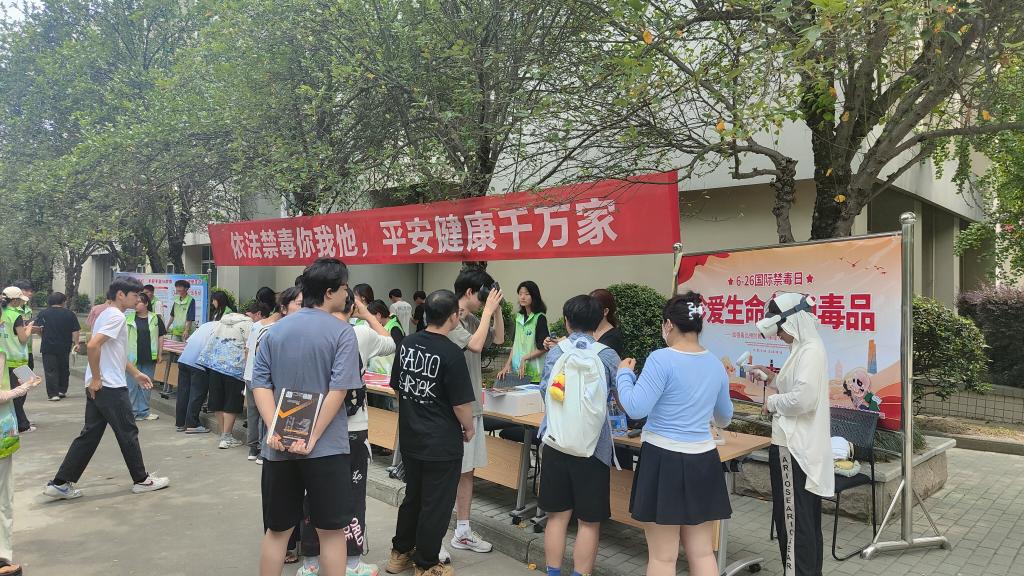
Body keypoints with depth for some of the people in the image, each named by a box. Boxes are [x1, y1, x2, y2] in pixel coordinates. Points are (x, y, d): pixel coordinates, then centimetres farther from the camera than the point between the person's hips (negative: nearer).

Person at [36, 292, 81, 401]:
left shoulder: (43, 314, -1)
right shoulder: (70, 314, 0)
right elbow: (75, 331, -4)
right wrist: (76, 343, 2)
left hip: (48, 347, -1)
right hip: (64, 347, 1)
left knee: (50, 371, 0)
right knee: (64, 369, 16)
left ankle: (53, 394, -5)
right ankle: (62, 391, 23)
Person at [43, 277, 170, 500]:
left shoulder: (107, 314, 17)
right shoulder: (116, 316, -15)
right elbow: (93, 345, -27)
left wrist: (136, 373, 26)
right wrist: (96, 378, -19)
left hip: (98, 387, 10)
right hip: (110, 387, -10)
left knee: (90, 435, 12)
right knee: (128, 433, 2)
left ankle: (61, 483, 13)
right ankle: (141, 480, 13)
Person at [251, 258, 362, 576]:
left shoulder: (276, 330, 7)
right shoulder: (342, 333, -8)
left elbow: (260, 384, 0)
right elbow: (338, 390, -17)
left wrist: (274, 430, -7)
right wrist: (313, 438, -15)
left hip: (279, 447, 5)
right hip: (326, 447, -4)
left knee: (277, 529, 17)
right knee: (331, 531, 8)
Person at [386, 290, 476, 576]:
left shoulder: (407, 344, -1)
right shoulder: (451, 353, -21)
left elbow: (397, 388, 9)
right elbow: (461, 403, -18)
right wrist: (469, 428, 0)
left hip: (410, 437, 7)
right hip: (441, 443, -7)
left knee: (412, 497, 23)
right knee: (435, 505, 9)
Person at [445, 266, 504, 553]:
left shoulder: (472, 319, 10)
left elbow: (498, 338, 18)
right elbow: (475, 345, -25)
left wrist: (496, 309, 5)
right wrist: (487, 310, -16)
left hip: (472, 406, 9)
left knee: (467, 470, 15)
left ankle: (463, 531, 26)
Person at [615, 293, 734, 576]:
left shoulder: (662, 359, -14)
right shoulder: (716, 364, 7)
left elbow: (636, 408, -18)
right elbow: (724, 417, 21)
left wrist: (624, 374, -1)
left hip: (665, 460, -6)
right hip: (703, 462, 6)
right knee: (702, 552, 14)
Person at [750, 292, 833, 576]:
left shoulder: (810, 351, -18)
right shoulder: (805, 348, 13)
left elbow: (804, 399, -27)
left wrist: (773, 401, -11)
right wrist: (773, 378, 10)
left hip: (795, 447, -10)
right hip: (801, 445, 10)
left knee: (793, 521, -1)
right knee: (806, 521, 19)